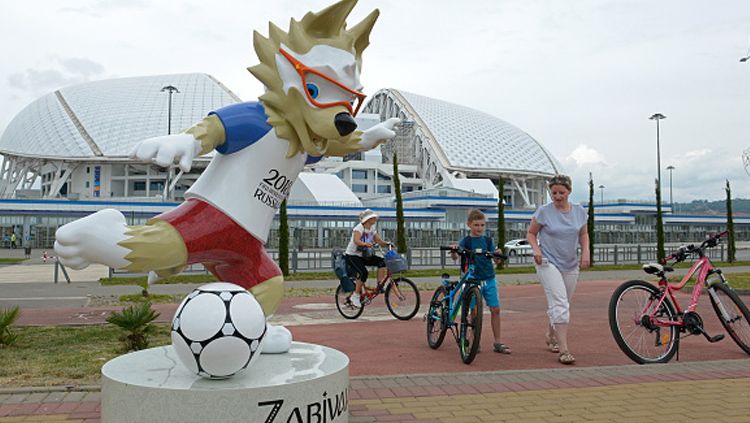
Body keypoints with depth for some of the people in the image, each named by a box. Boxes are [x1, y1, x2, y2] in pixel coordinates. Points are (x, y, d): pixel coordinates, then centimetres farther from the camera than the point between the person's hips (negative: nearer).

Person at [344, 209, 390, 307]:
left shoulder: (372, 230, 5)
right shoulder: (359, 228, -18)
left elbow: (380, 241, 1)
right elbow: (356, 241, -36)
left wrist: (387, 243, -19)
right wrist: (366, 244, -54)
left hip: (365, 256, 7)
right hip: (353, 255, -7)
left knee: (381, 261, -15)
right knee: (363, 273, -28)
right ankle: (355, 296, -13)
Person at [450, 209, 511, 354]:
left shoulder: (488, 241, 7)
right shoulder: (466, 241, -2)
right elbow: (456, 256, -15)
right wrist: (453, 251, -37)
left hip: (489, 279, 3)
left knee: (495, 309, 0)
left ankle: (497, 343, 8)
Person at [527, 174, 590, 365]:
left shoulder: (579, 211, 3)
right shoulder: (544, 211, -8)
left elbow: (583, 234, 15)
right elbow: (531, 233, 1)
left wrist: (585, 252, -1)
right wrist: (536, 249, -17)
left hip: (570, 265, 5)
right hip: (548, 263, -5)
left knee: (563, 304, 15)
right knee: (559, 303, -17)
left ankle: (551, 337, 38)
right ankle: (563, 350, -16)